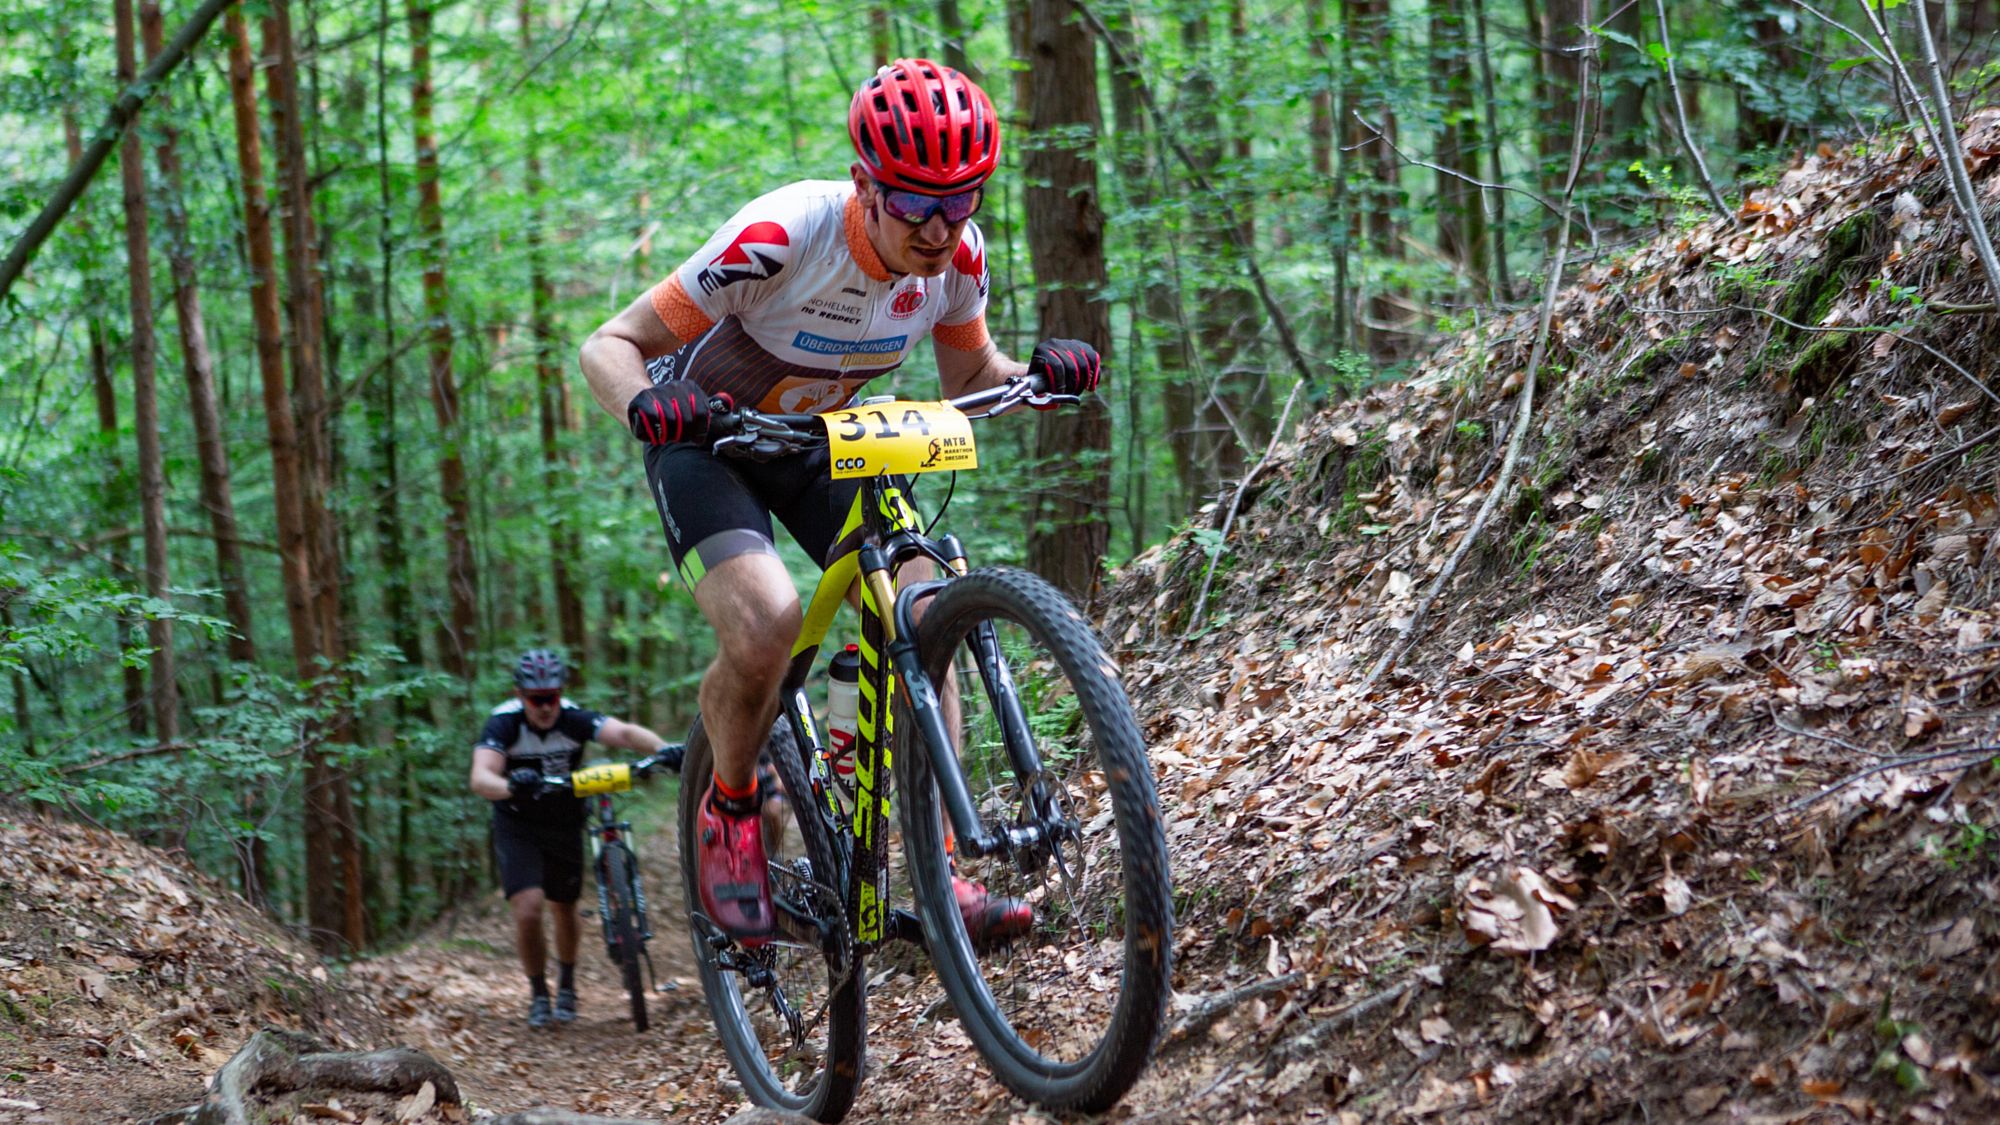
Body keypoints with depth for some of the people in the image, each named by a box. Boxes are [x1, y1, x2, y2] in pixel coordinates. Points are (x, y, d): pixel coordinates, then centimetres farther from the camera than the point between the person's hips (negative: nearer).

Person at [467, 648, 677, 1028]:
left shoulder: (574, 719, -22)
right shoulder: (503, 723, -25)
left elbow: (624, 732, -39)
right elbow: (480, 778, -40)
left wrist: (664, 749, -59)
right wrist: (511, 787, -63)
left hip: (565, 823, 2)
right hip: (518, 826, -2)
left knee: (564, 909, 14)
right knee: (528, 910, -17)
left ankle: (566, 986, 41)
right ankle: (538, 994, 6)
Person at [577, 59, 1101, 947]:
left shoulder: (958, 253, -18)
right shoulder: (781, 236, -33)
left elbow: (968, 376, 1)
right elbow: (608, 345, -27)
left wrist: (1041, 374, -21)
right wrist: (644, 402, -50)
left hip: (820, 440, 5)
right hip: (708, 440, -5)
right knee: (763, 621, -30)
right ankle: (729, 809, -1)